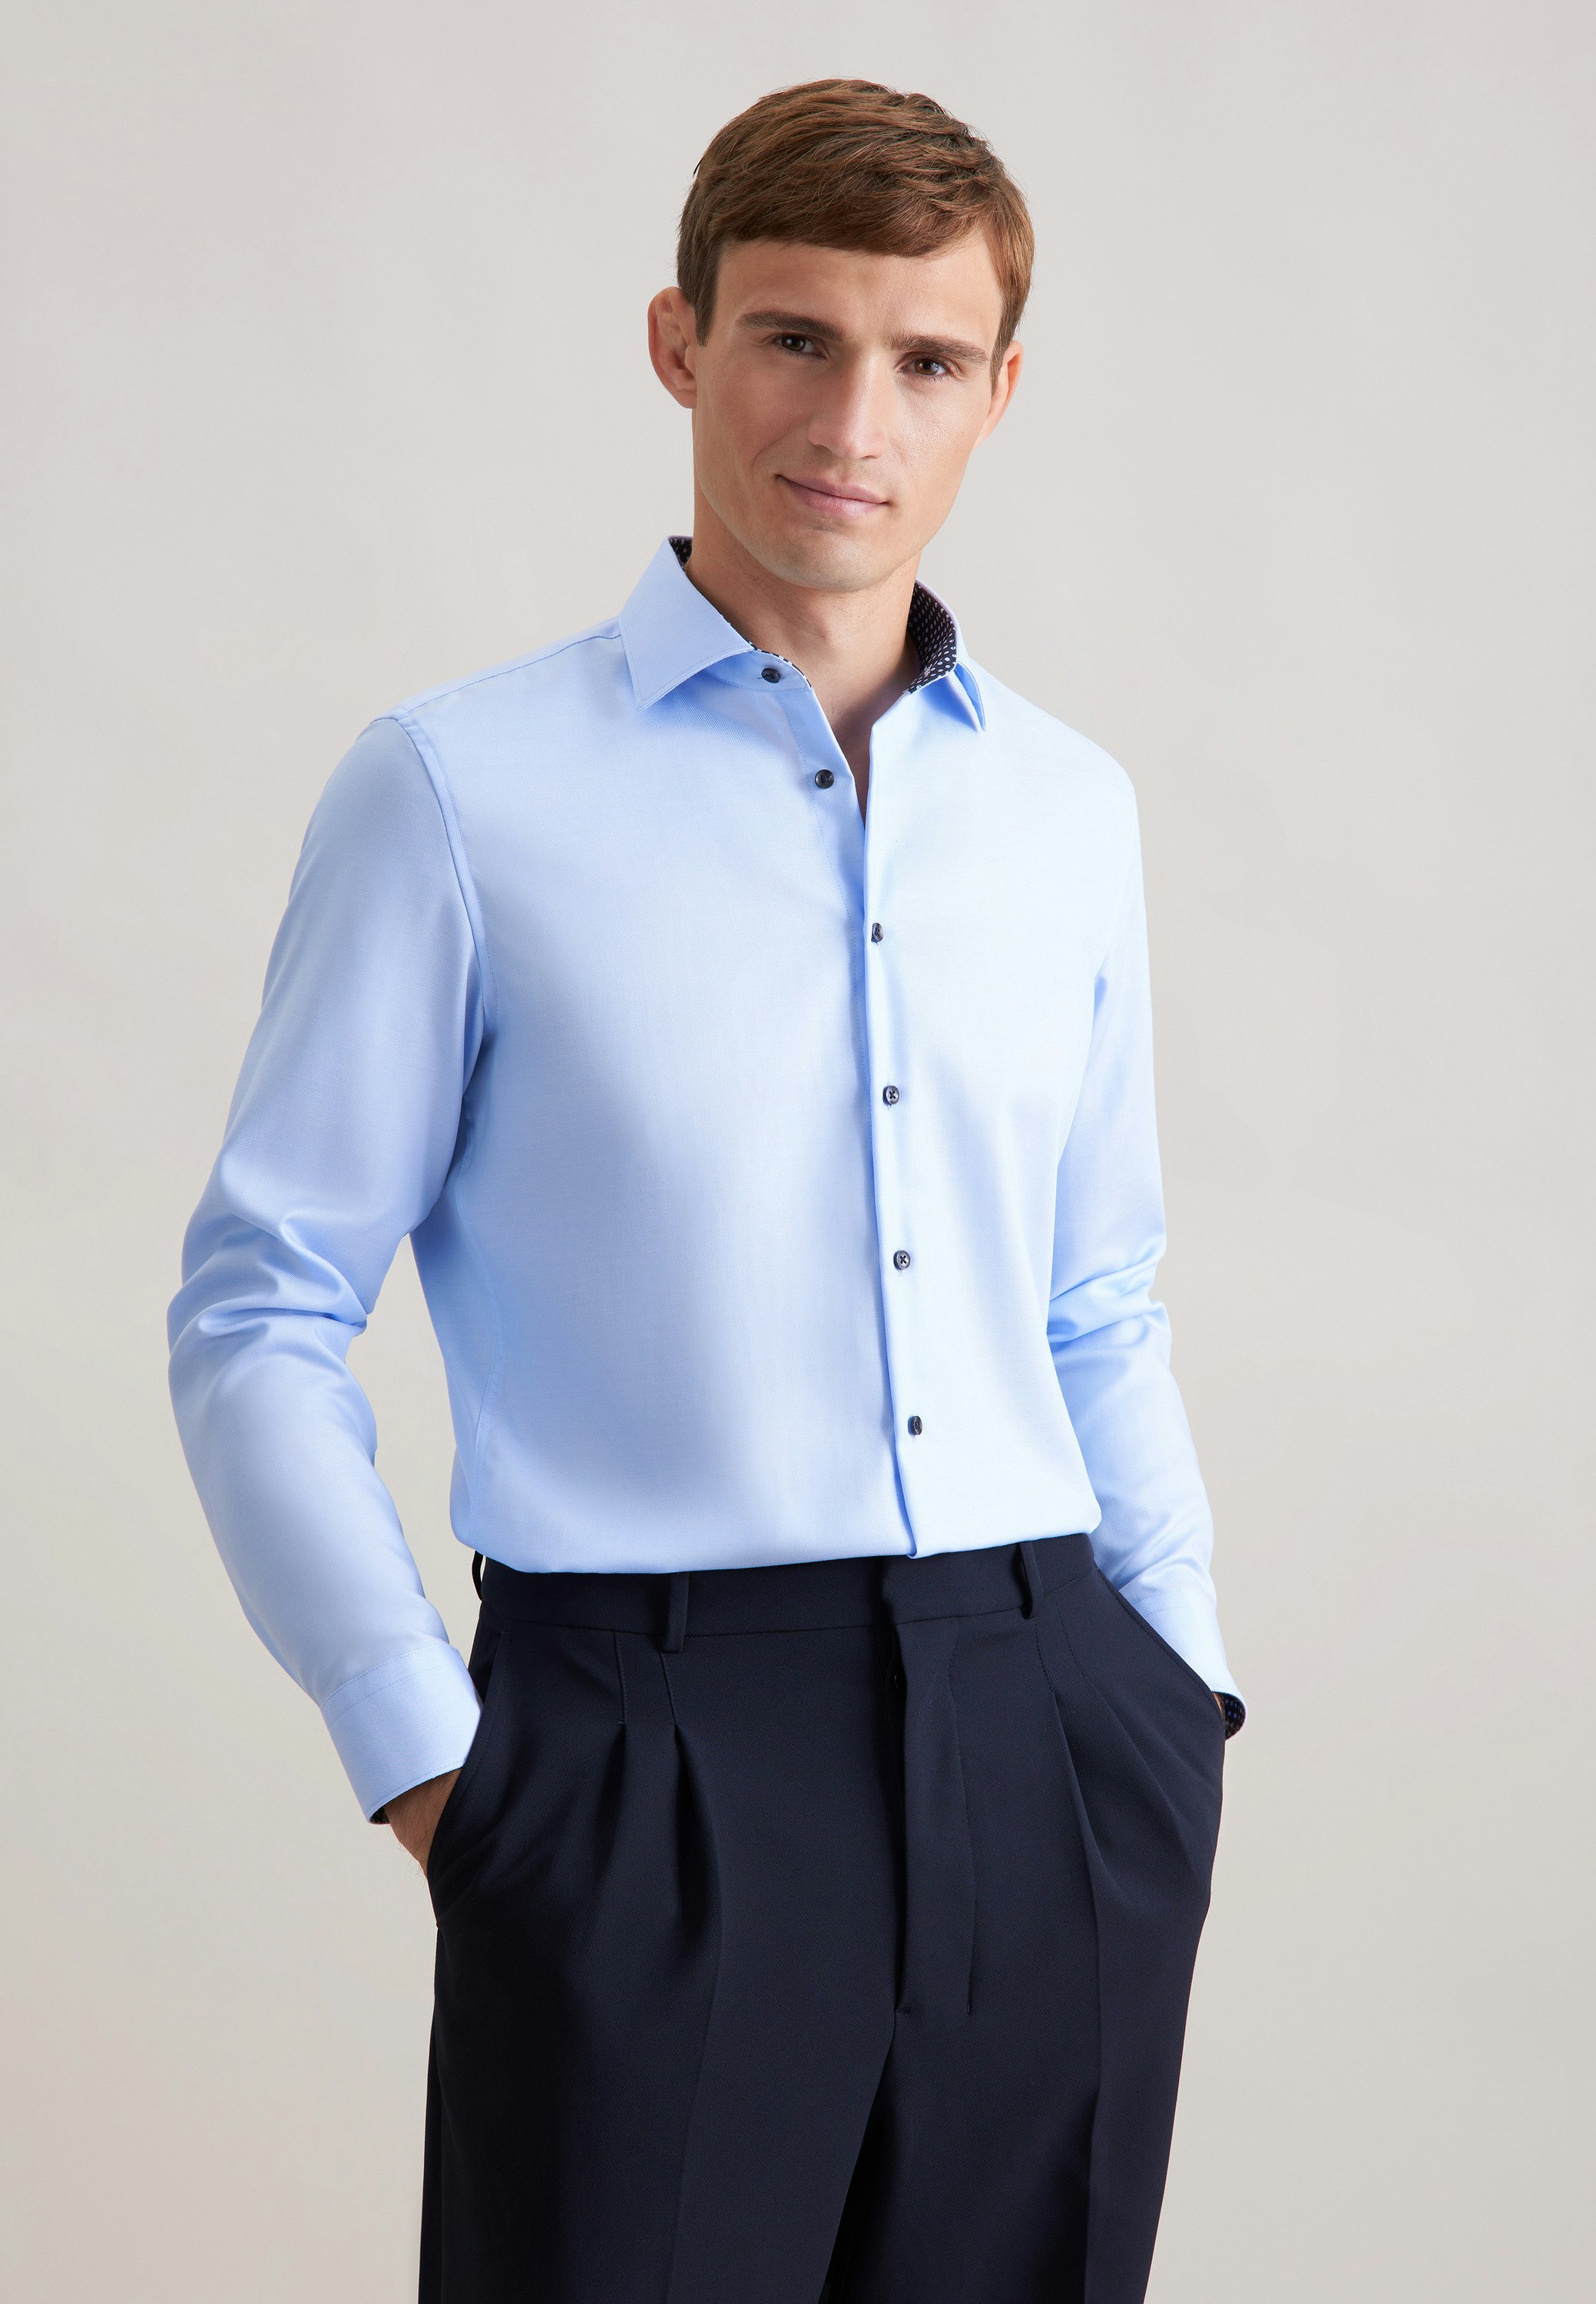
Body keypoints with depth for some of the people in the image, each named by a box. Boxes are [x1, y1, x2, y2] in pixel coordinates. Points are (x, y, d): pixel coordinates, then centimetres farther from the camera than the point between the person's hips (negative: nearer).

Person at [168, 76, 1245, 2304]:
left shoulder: (1071, 807, 12)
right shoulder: (462, 786, -2)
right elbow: (259, 1316, -2)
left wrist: (1183, 1671, 11)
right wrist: (425, 1759, -8)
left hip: (1055, 1759, 4)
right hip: (655, 1766, -4)